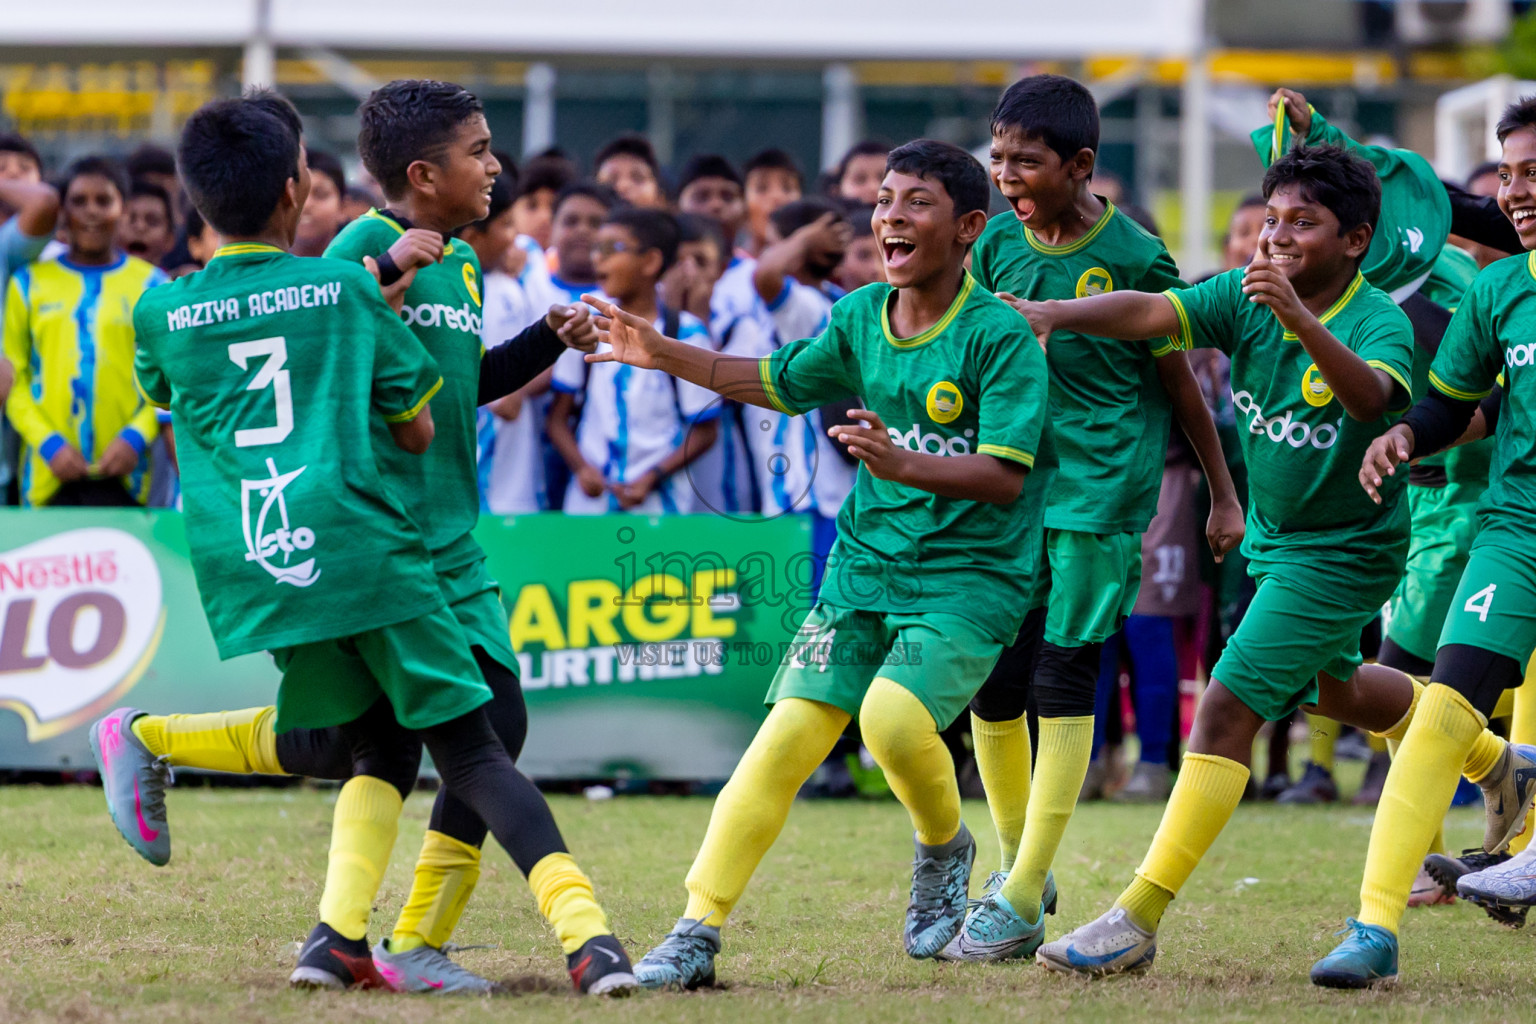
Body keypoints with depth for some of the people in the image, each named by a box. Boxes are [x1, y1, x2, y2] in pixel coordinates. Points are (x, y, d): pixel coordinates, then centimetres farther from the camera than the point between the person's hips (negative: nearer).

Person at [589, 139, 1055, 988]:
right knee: (788, 733, -8)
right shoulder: (861, 317, 6)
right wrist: (666, 356, 17)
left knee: (894, 717, -27)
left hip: (969, 575, -5)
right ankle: (698, 930, -7)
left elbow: (1005, 475, -21)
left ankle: (944, 847, 6)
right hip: (865, 563, 5)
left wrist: (905, 464, -35)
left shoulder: (1000, 337, -14)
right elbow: (778, 382, 24)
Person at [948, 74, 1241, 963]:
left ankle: (1022, 901, -6)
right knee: (990, 681, 4)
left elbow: (1179, 383, 2)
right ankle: (1019, 865, 24)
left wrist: (1224, 497, 7)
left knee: (1062, 677, -8)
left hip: (1101, 489, -5)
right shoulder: (998, 246, 3)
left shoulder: (1134, 257, -7)